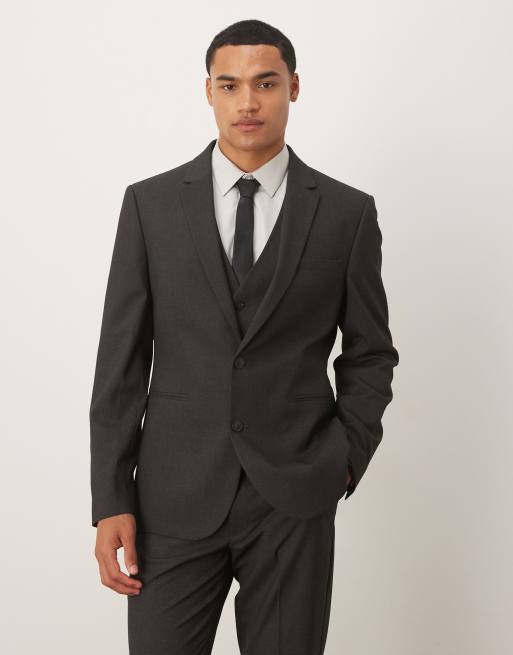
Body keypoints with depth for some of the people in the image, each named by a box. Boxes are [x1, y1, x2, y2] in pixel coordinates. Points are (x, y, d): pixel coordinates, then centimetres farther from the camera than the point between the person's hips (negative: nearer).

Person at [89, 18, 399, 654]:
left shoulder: (348, 212, 2)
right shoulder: (150, 203, 2)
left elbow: (370, 353, 10)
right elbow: (121, 358, 2)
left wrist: (346, 456, -3)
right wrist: (111, 501, -2)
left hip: (294, 500, 0)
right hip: (175, 498, 0)